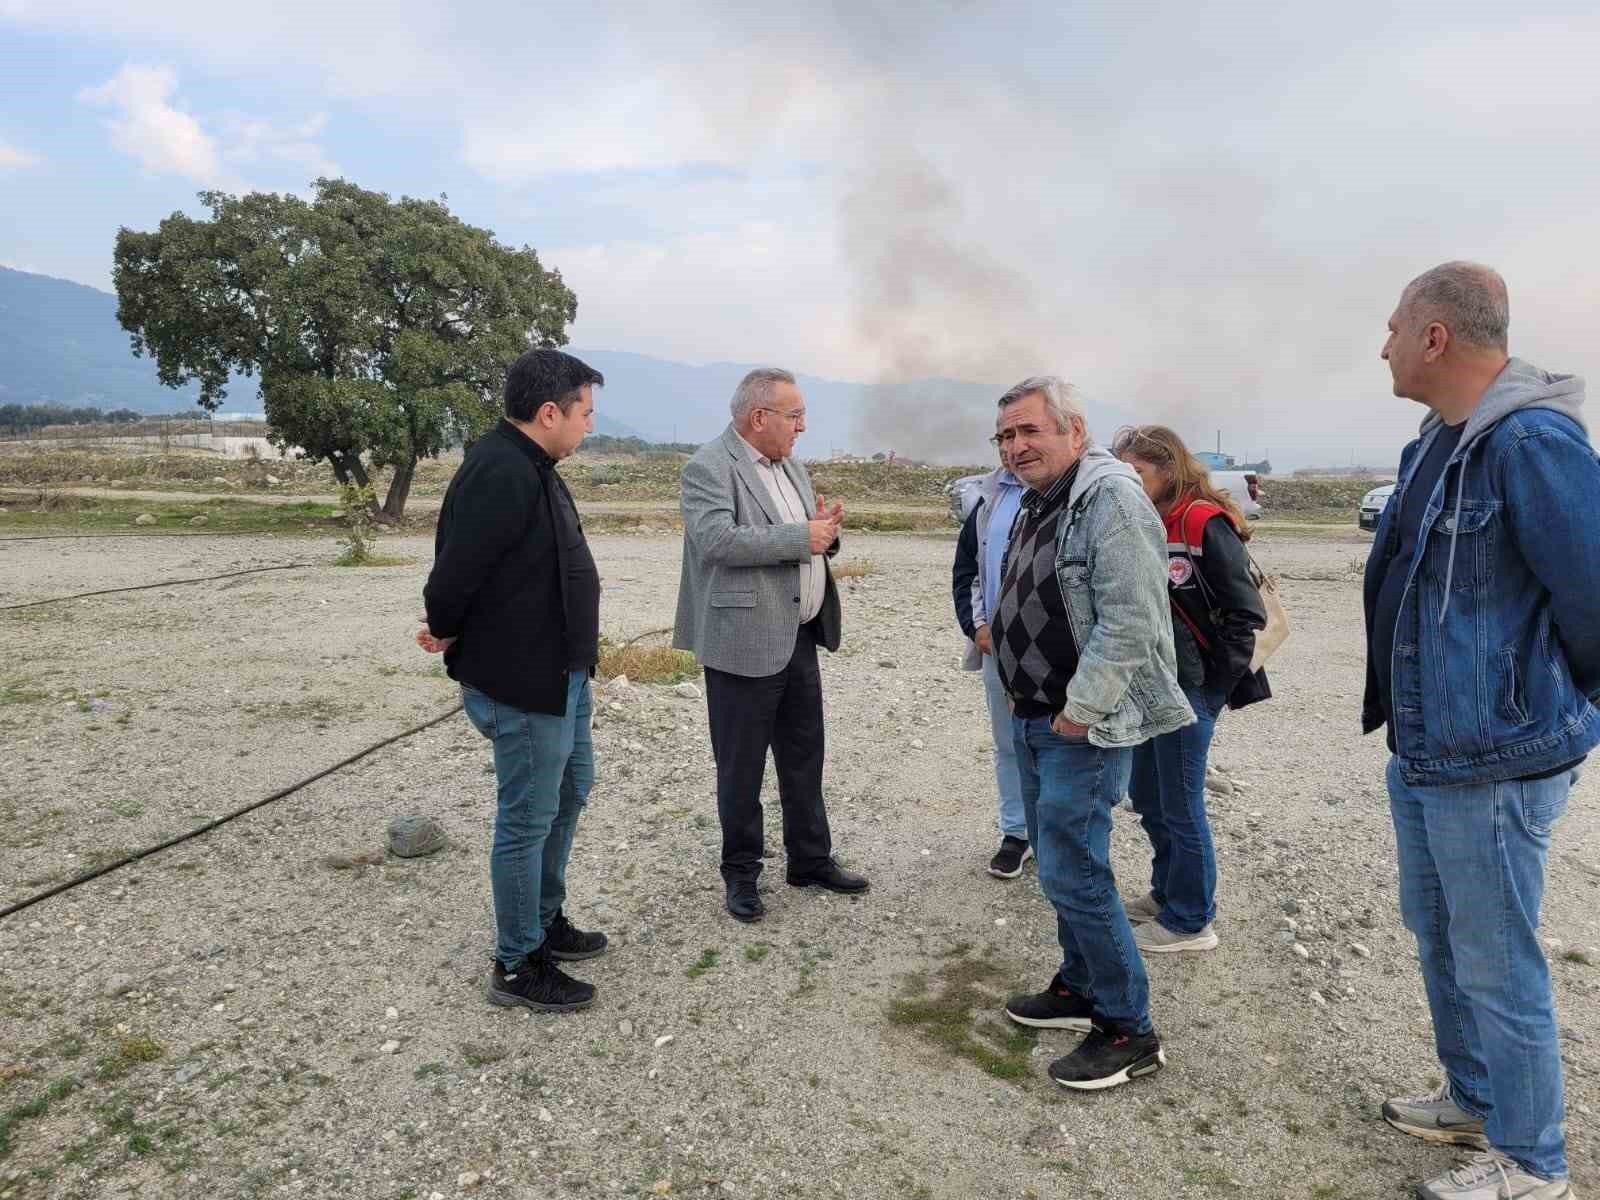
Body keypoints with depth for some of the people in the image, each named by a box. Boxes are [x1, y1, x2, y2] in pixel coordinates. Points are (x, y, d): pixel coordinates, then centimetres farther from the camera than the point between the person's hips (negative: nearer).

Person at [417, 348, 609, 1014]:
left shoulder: (531, 466, 11)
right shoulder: (500, 473, -24)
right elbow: (455, 570, -27)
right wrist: (446, 631, -8)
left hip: (561, 671, 11)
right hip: (521, 683, -11)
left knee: (570, 790, 23)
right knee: (527, 819, 2)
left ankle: (545, 922, 40)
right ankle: (517, 965, 19)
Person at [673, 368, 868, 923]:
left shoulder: (791, 465, 14)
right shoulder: (708, 468, -12)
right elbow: (717, 539, -26)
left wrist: (825, 529, -1)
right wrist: (801, 537, -22)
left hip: (799, 637, 8)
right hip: (745, 642, -8)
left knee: (804, 756, 18)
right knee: (741, 768, 6)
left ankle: (811, 859, 33)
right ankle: (741, 873, 23)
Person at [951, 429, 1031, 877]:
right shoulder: (991, 497, 10)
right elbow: (966, 567, 15)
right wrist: (976, 624, 3)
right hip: (996, 647, 5)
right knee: (1008, 745, 14)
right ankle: (1016, 833, 27)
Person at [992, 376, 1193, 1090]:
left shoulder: (1110, 499, -17)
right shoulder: (1037, 504, 14)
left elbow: (1129, 623, -24)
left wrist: (1079, 711, -20)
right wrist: (1028, 704, 16)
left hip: (1083, 728, -10)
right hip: (1034, 721, 10)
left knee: (1073, 873, -6)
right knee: (1059, 862, 18)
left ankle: (1128, 1031, 9)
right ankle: (1080, 987, 35)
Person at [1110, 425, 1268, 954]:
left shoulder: (1204, 524, -14)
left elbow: (1246, 612, -15)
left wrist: (1214, 687, -13)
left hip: (1189, 689, -8)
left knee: (1180, 807, 3)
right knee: (1147, 798, 19)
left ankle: (1191, 921, 20)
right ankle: (1167, 892, 38)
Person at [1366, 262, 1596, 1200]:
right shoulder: (1439, 442, 10)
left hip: (1493, 764, -10)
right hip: (1422, 751, 10)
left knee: (1497, 966, 5)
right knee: (1438, 937, 22)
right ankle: (1475, 1100, 42)